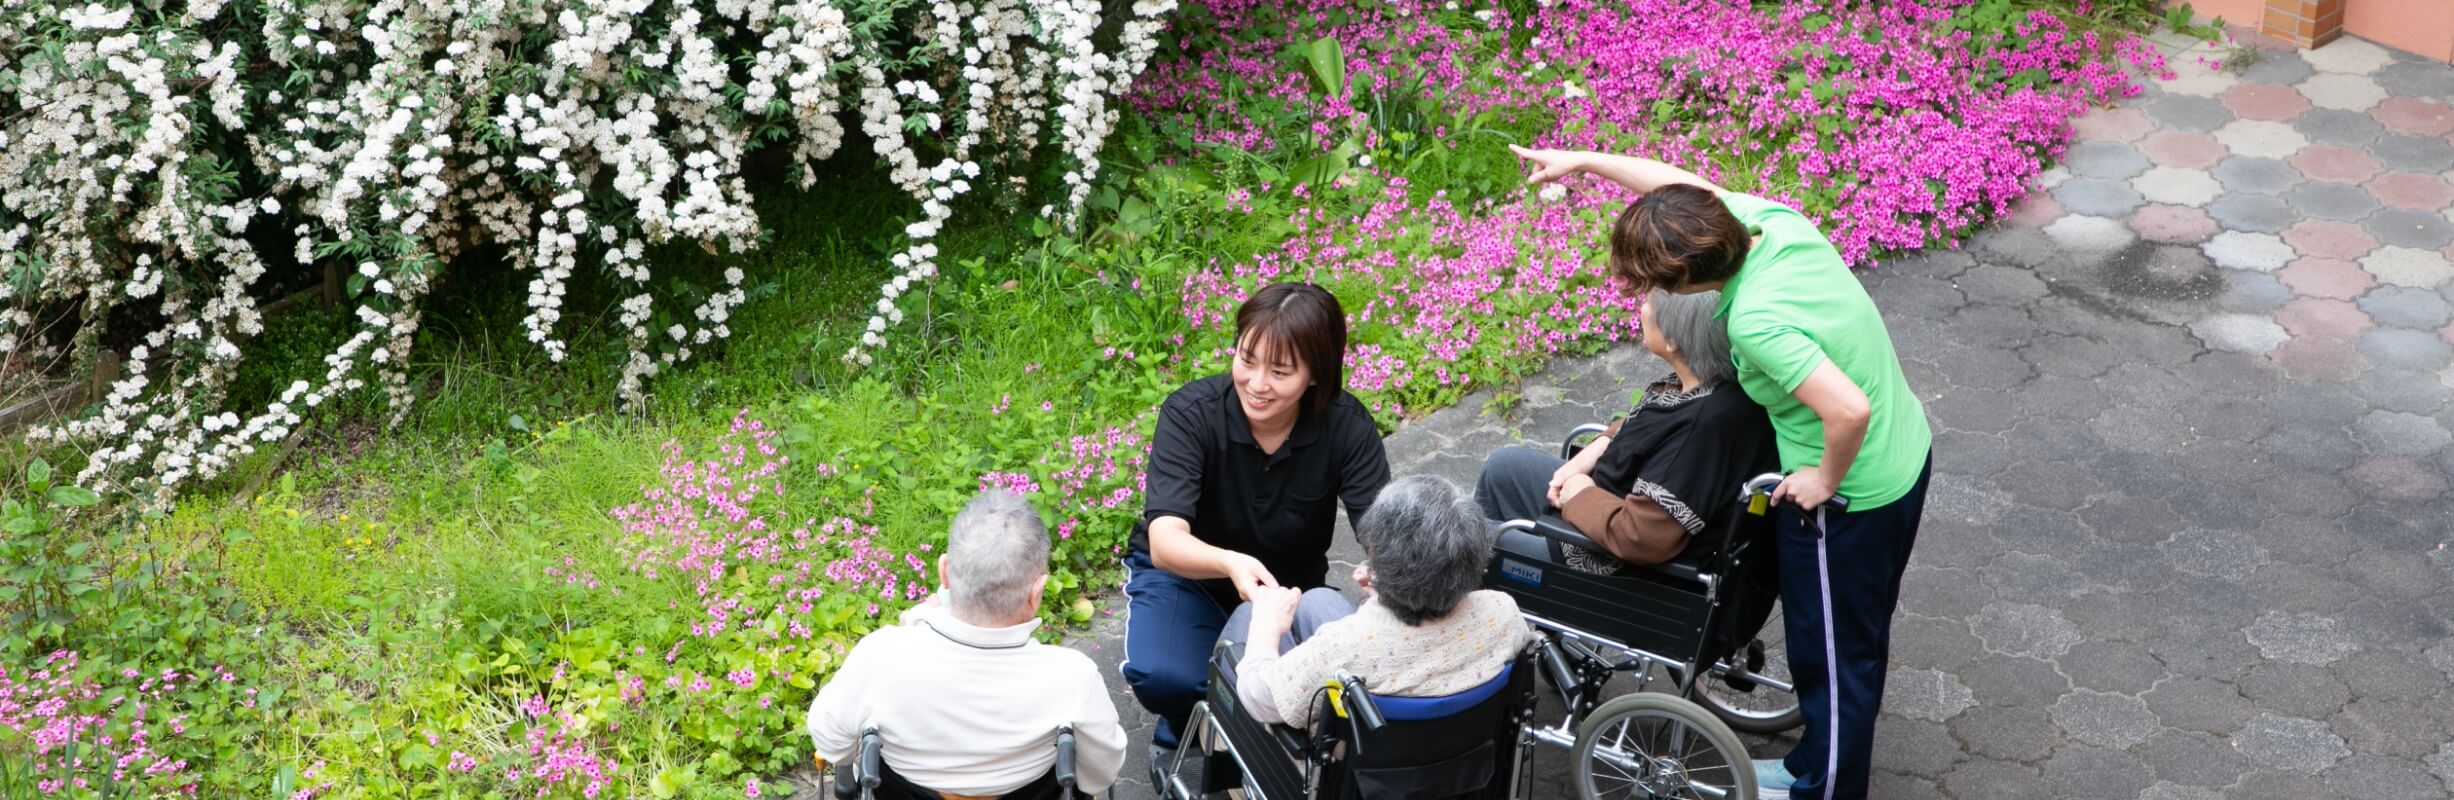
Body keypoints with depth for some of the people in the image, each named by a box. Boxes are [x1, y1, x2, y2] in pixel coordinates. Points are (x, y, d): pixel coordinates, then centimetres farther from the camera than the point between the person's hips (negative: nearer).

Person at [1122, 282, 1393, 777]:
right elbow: (1165, 542, -36)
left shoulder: (1346, 425, -21)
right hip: (1185, 573, -2)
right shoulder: (1191, 413, -27)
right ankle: (1181, 732, 6)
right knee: (1162, 676, -32)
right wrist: (1230, 563, -58)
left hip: (1289, 585, 2)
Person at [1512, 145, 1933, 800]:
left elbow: (1849, 409, -41)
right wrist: (1585, 159, 8)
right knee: (1860, 625, 29)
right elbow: (1684, 183, 5)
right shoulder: (1769, 219, -12)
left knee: (1830, 648, 14)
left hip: (1851, 495, -9)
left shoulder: (1755, 321, -35)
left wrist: (1828, 478, -22)